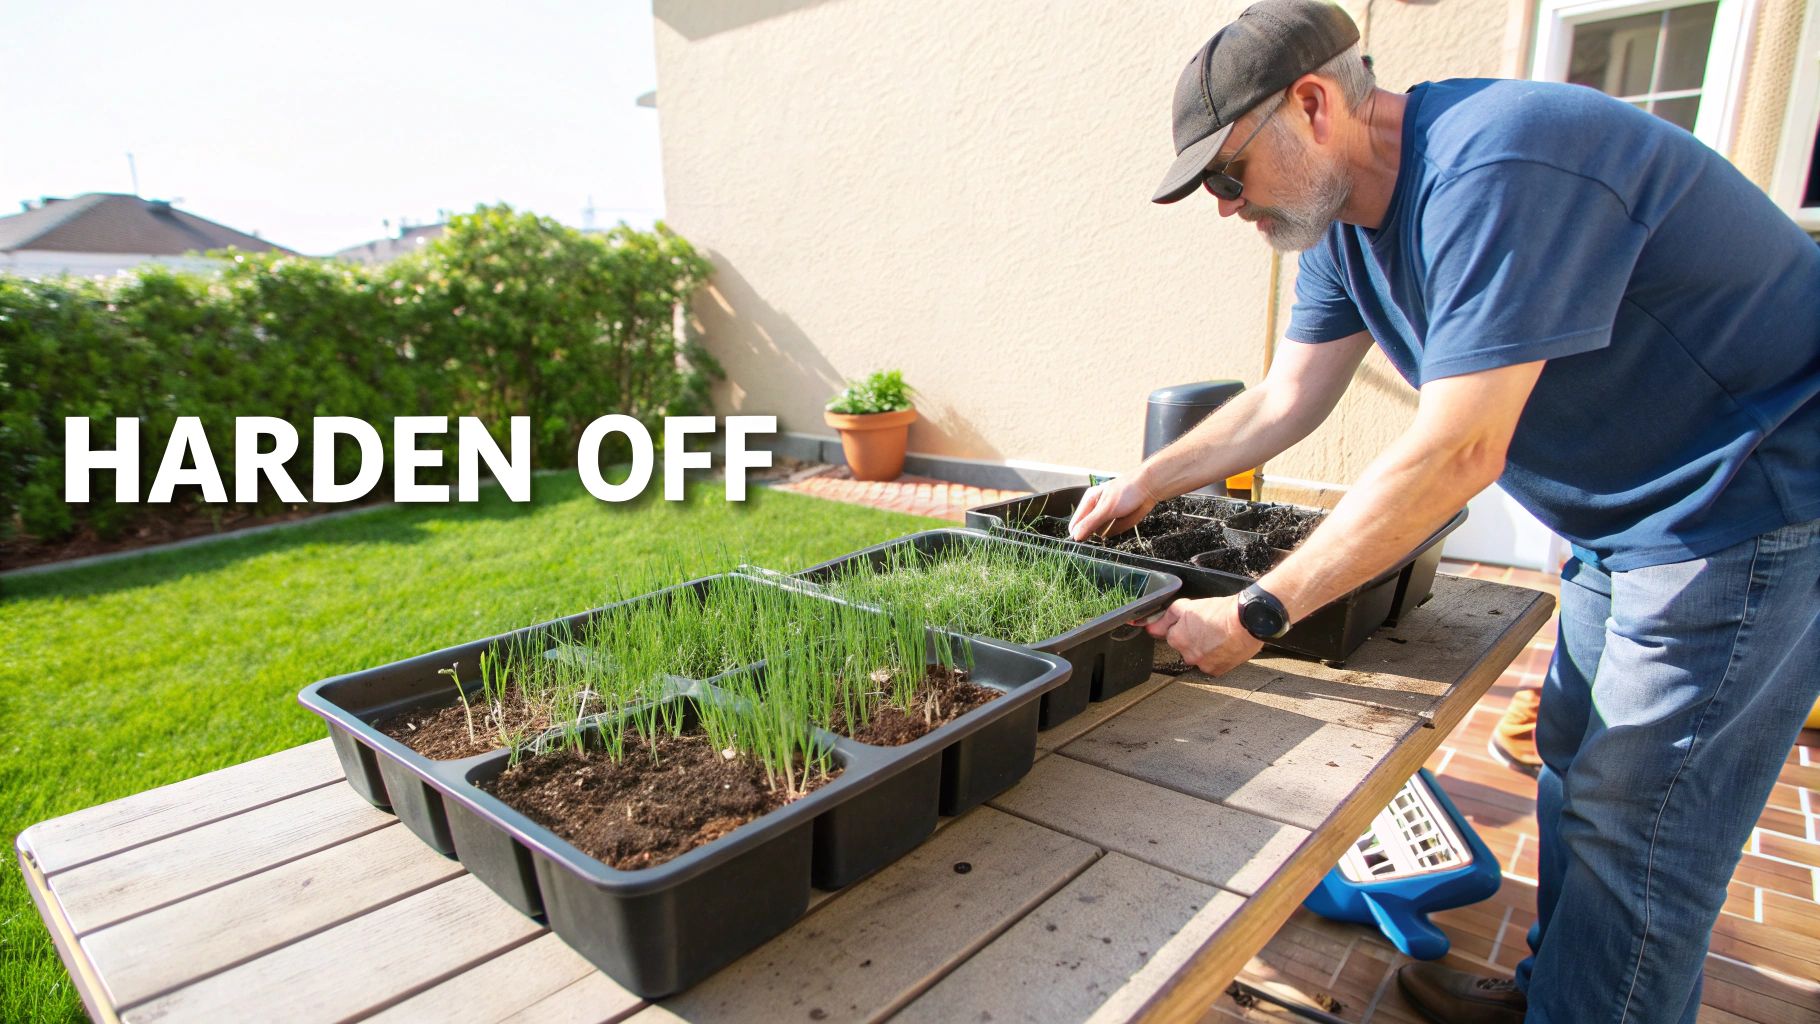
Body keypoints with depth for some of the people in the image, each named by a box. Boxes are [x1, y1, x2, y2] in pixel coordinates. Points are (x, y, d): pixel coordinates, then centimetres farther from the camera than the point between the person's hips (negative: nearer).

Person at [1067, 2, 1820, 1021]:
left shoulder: (1493, 169, -30)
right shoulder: (1347, 216, 0)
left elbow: (1456, 453, -33)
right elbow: (1283, 401, 5)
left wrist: (1255, 615, -30)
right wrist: (1144, 484, 1)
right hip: (1631, 509, 10)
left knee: (1636, 832, -3)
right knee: (1577, 763, 19)